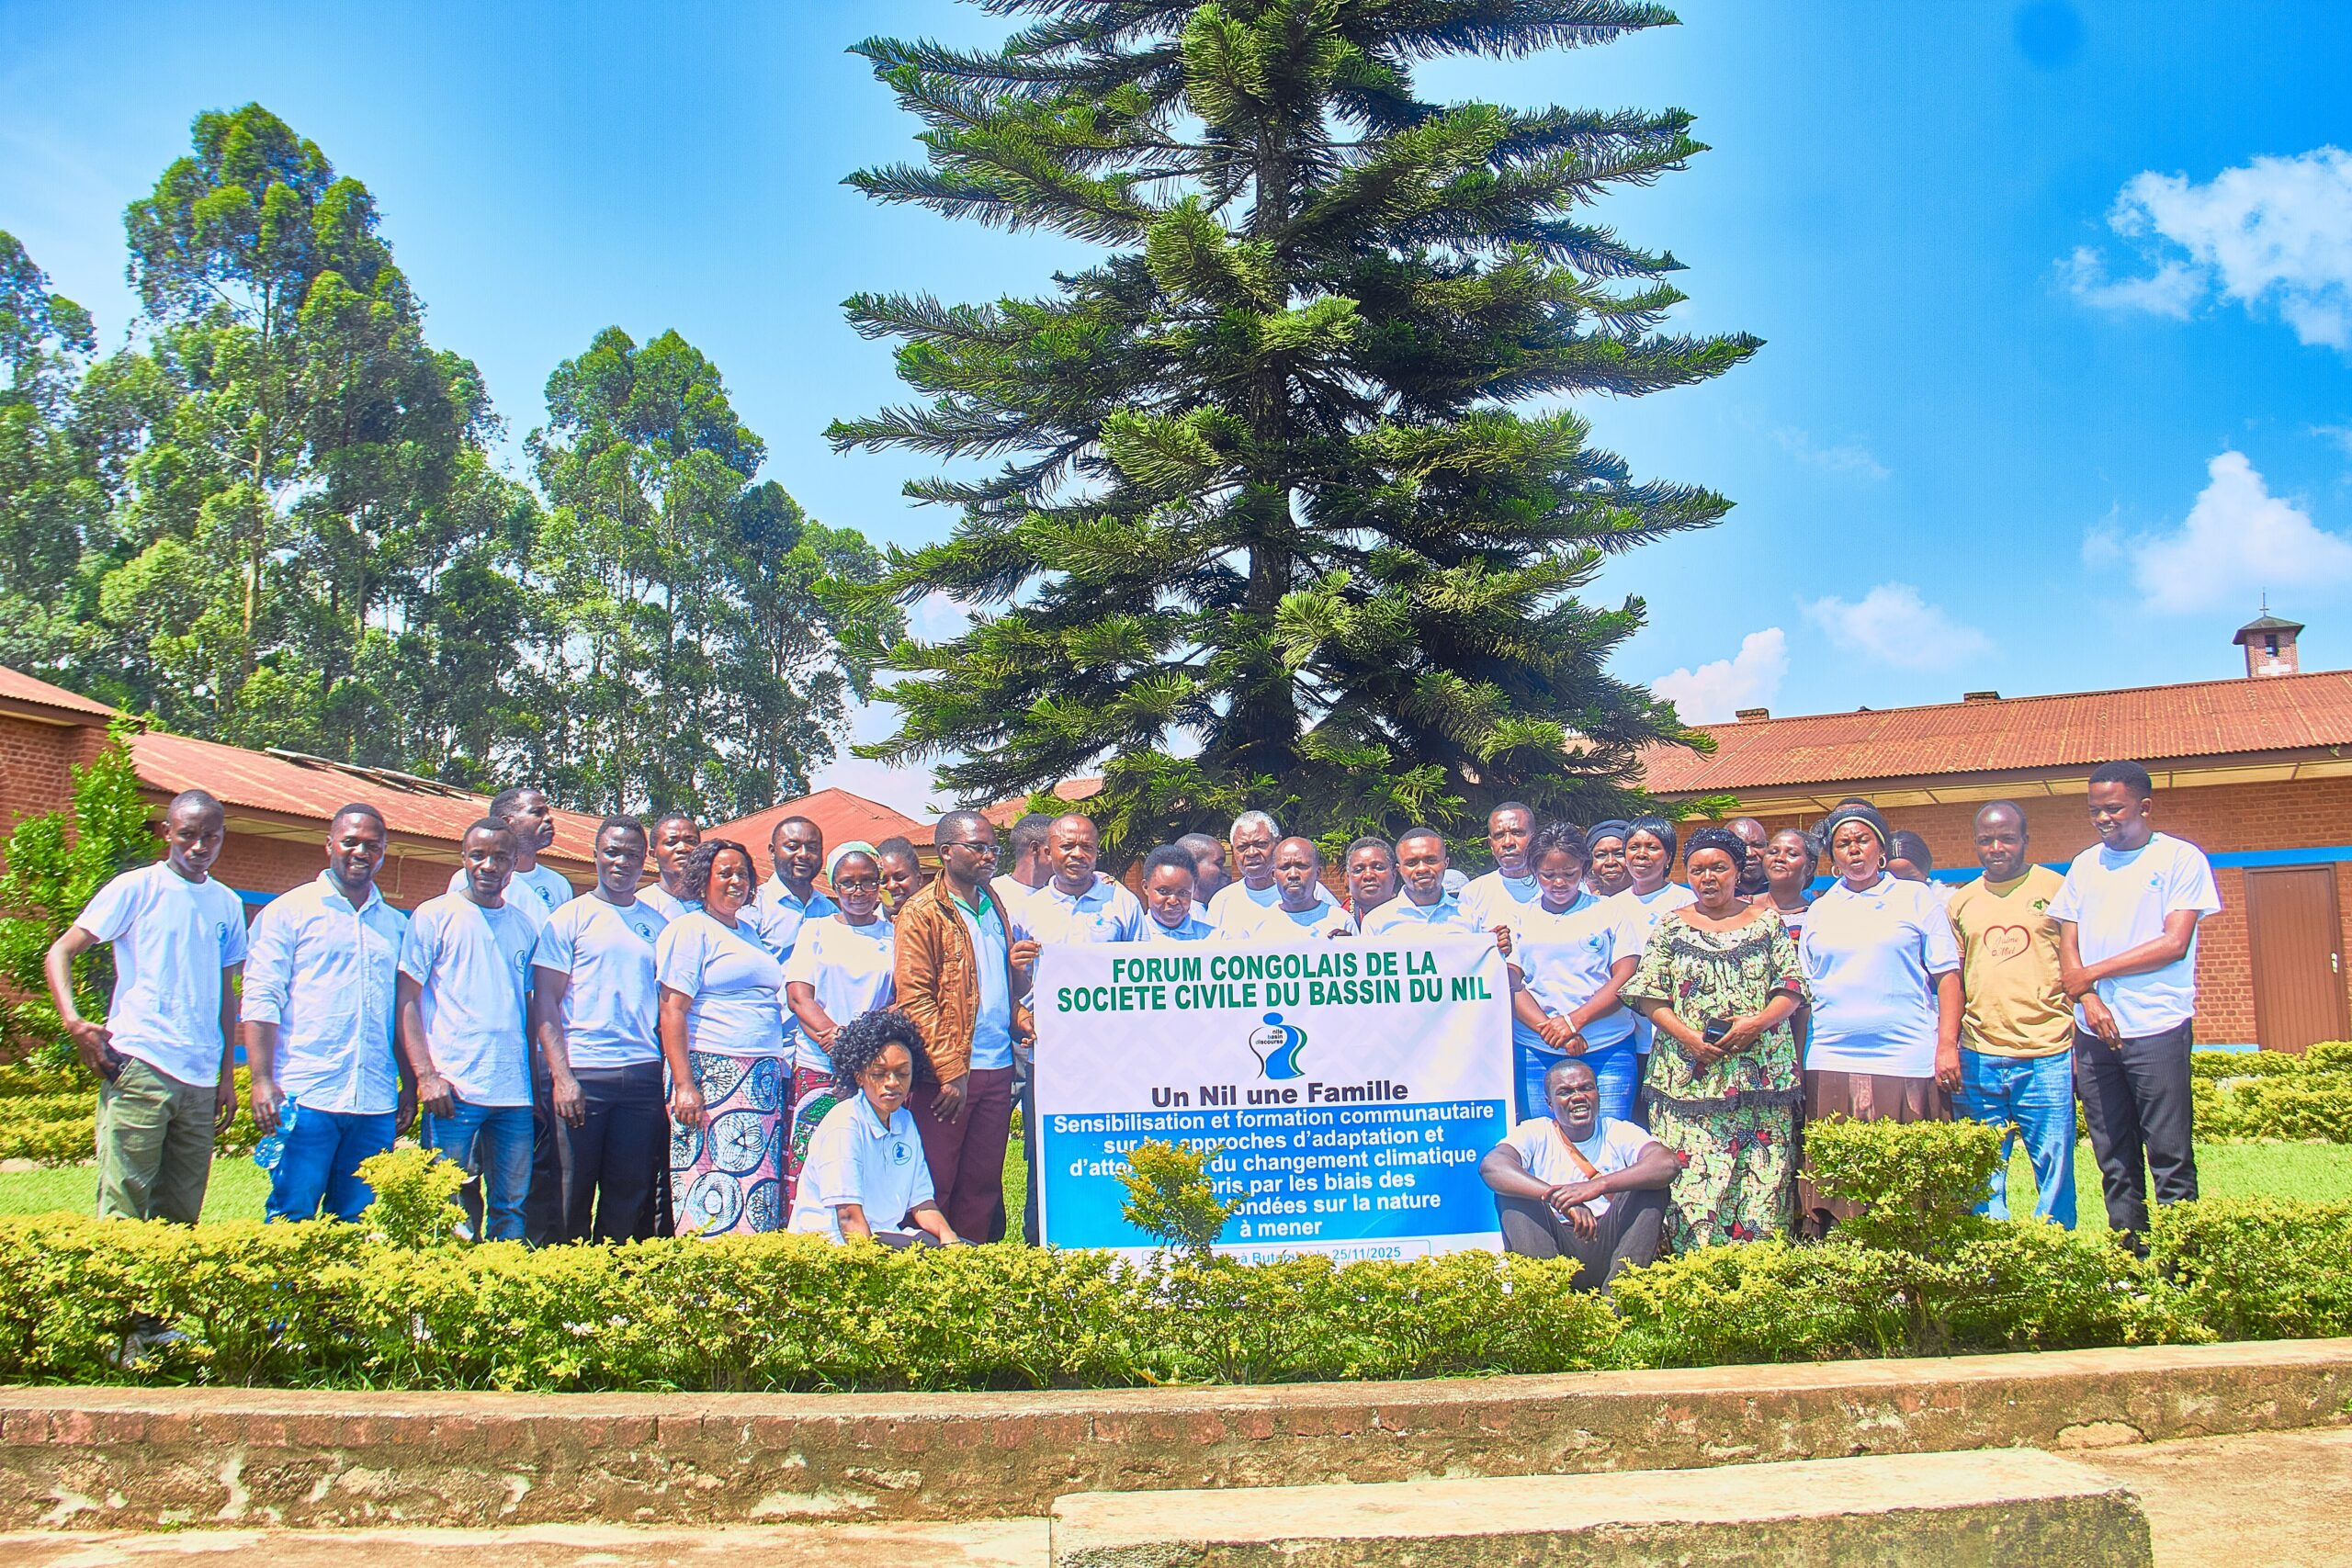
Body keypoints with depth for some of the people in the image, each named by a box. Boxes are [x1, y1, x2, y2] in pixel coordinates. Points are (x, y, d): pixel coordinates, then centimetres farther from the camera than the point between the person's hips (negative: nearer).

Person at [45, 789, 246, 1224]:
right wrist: (73, 1021, -16)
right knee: (122, 1210, -8)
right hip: (139, 1069, -5)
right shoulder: (136, 888, 1)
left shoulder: (228, 905, 14)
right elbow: (58, 953, -1)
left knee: (181, 1219, 8)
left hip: (200, 1081, 5)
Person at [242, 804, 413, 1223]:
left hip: (376, 1105, 4)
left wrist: (409, 1086, 12)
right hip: (305, 1097, -4)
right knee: (291, 1220, -3)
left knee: (357, 1226, 6)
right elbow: (261, 1000, -2)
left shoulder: (396, 925, 16)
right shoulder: (289, 911, 4)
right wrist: (262, 1080, -11)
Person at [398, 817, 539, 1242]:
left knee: (512, 1207, 6)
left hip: (514, 1095, 4)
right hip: (453, 1092, -4)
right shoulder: (434, 916, 2)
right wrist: (426, 1075, -12)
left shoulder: (526, 925, 14)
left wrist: (537, 1080, 9)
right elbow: (406, 1000, -1)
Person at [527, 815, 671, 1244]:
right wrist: (561, 1076, -12)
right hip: (581, 1074, -3)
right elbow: (544, 1003, -1)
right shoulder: (569, 918, 3)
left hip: (643, 1076, 3)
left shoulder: (658, 924, 13)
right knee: (569, 1197, 0)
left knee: (631, 1198, 6)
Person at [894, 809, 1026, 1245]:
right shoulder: (922, 913, -6)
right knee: (936, 1183, 1)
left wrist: (1022, 1023, 4)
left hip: (998, 1067, 6)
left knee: (984, 1181, 10)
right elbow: (914, 998, -12)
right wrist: (950, 1071, -16)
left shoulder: (994, 906, 15)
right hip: (949, 1073, -6)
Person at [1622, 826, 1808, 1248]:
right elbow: (1647, 995, 4)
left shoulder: (1767, 920, 11)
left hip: (1760, 1075, 0)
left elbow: (1792, 987, 5)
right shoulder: (1671, 927, 10)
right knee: (1691, 1182, -6)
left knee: (1762, 1181, -3)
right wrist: (1685, 1035, -11)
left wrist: (1757, 1022, -12)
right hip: (1689, 1077, 0)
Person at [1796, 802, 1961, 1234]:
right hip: (1832, 1064, 3)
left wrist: (1947, 1045, -7)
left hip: (1908, 1063, -2)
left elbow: (1947, 975, 3)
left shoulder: (1916, 899, 8)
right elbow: (1803, 990, 17)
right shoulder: (1819, 912, 16)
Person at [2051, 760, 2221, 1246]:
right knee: (2115, 1161, 7)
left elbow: (2174, 944, -8)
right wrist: (2088, 1000, -7)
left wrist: (2093, 972, -6)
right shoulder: (2085, 865, 15)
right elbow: (2067, 947, 11)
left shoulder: (2181, 859, 1)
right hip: (2094, 1031, 4)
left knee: (2170, 1157, -5)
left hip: (2157, 1029, -4)